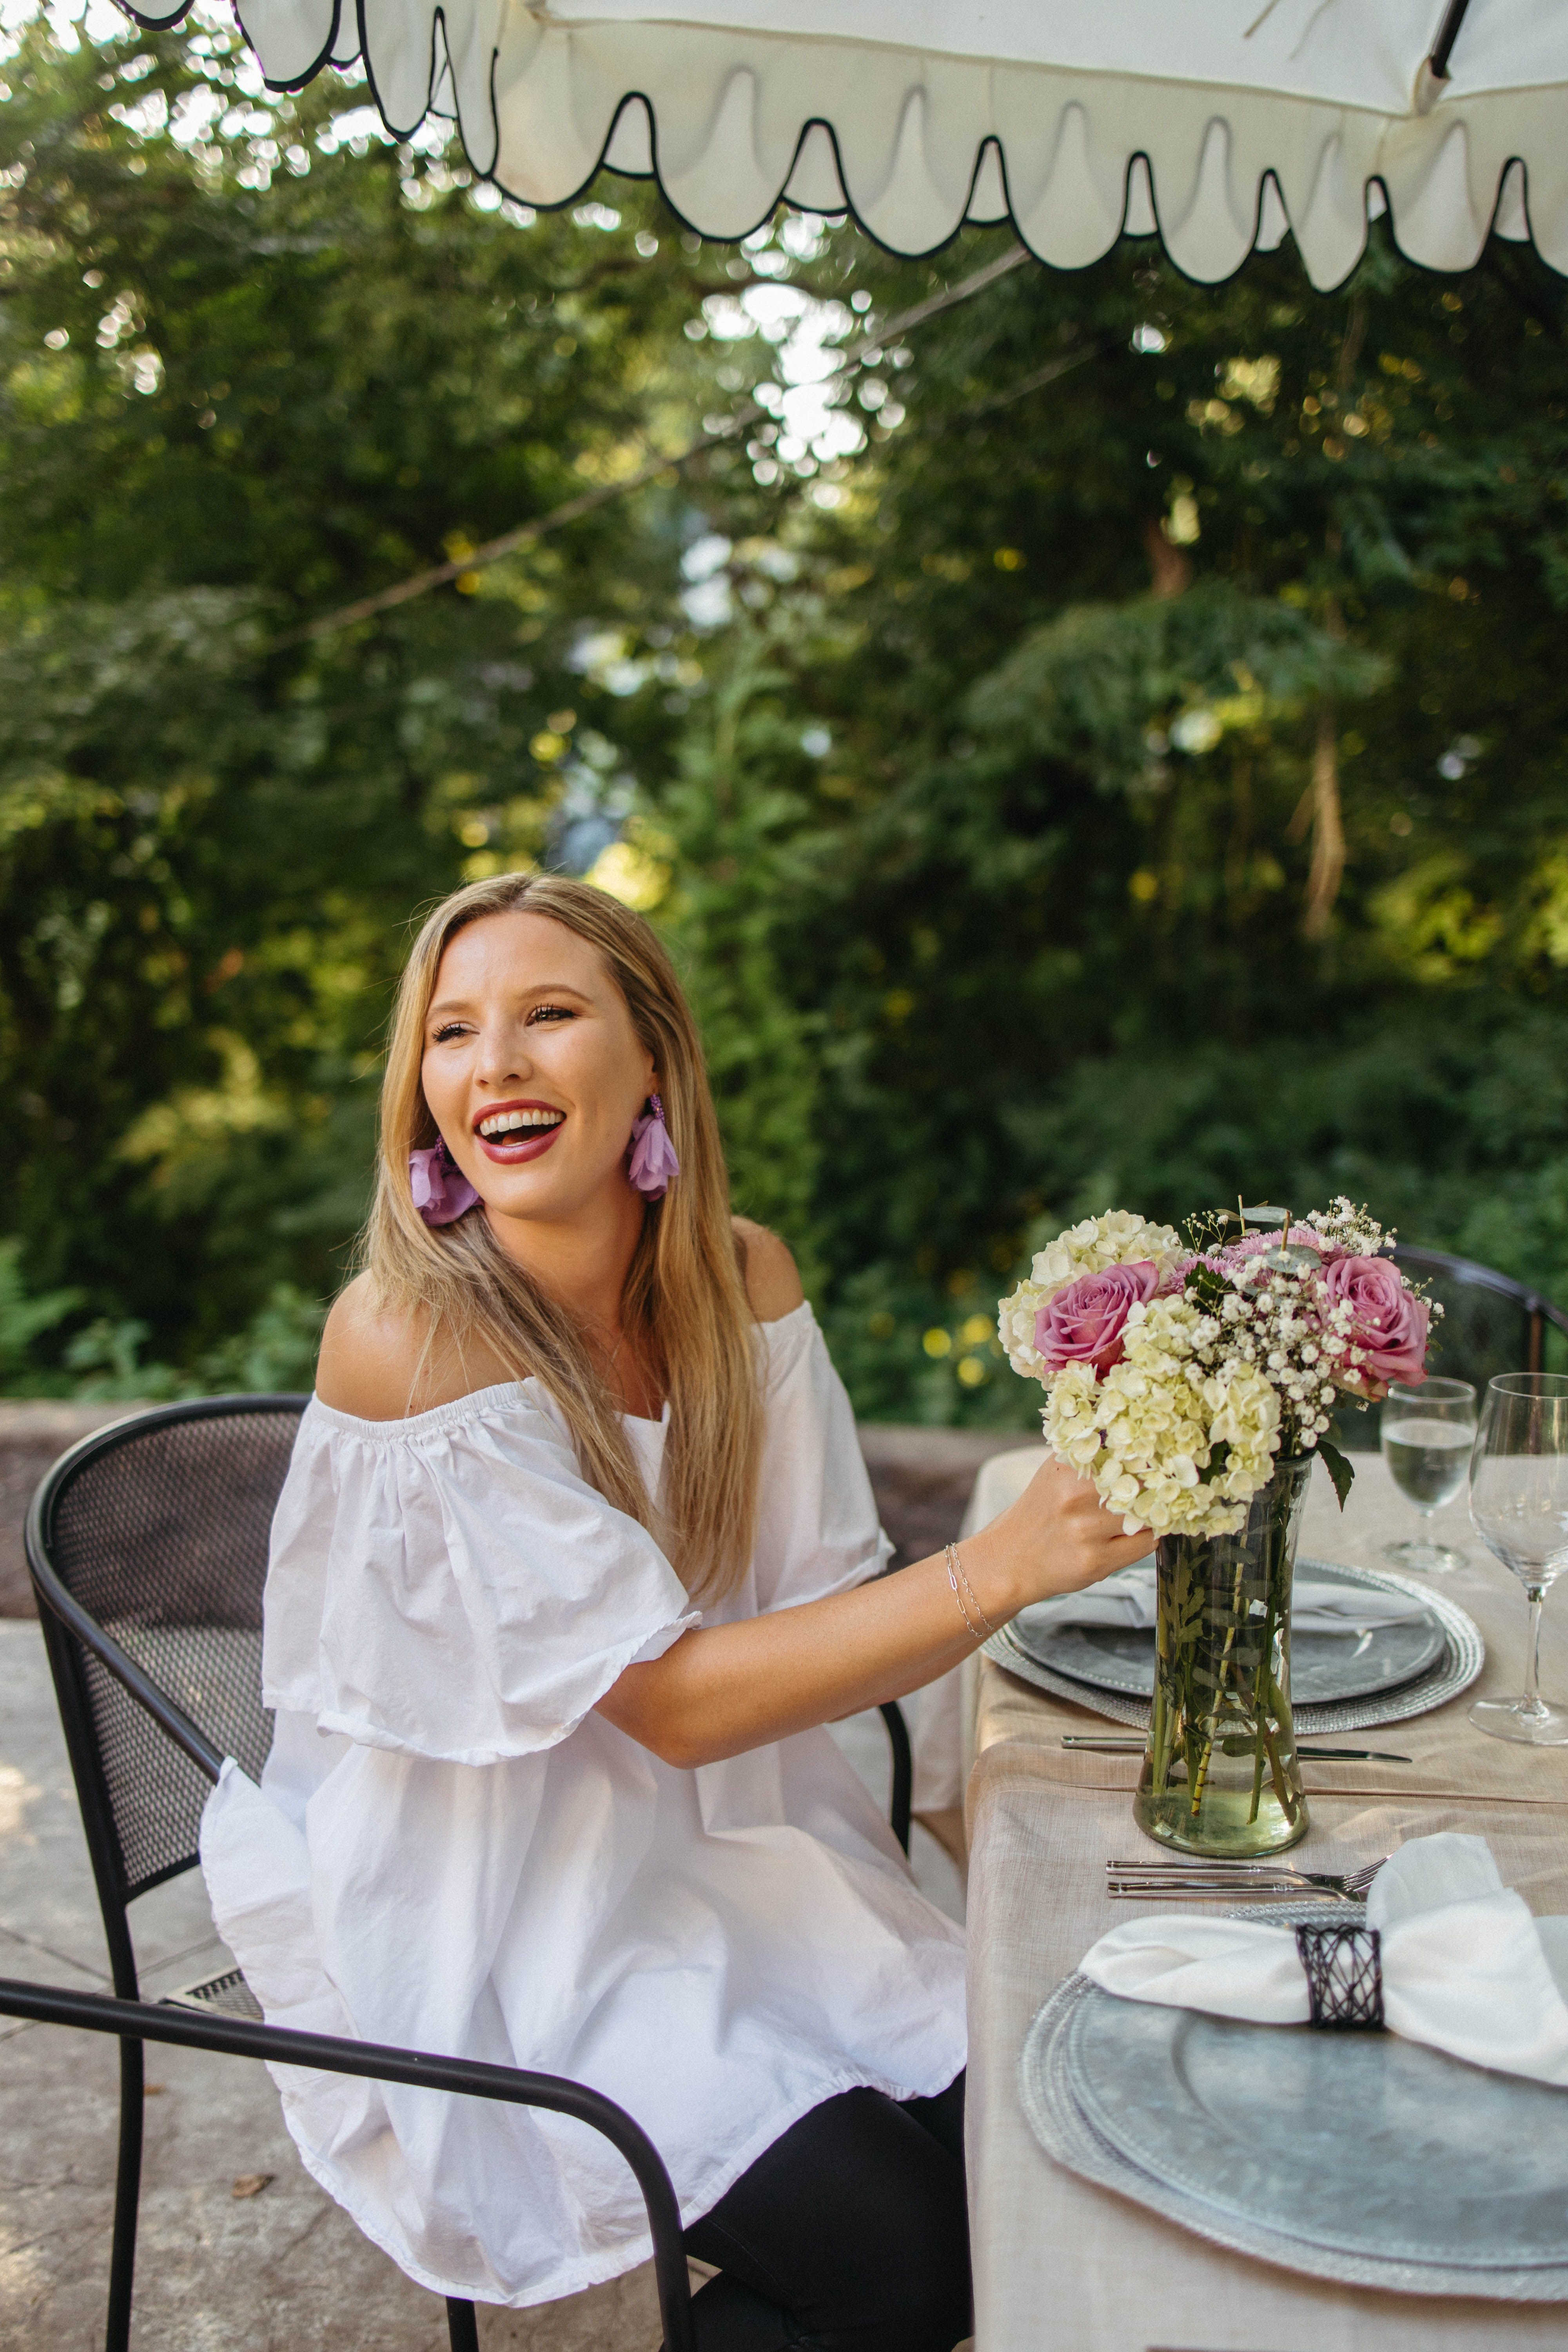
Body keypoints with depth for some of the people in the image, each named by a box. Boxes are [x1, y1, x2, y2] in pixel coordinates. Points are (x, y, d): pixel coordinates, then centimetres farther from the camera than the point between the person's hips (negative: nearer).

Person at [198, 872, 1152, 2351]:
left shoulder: (740, 1278, -5)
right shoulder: (407, 1333, -23)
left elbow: (823, 1620, -5)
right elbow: (677, 1700, -23)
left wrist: (1058, 1537, -23)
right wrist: (996, 1565, -30)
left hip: (714, 1843, 6)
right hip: (487, 1913, -5)